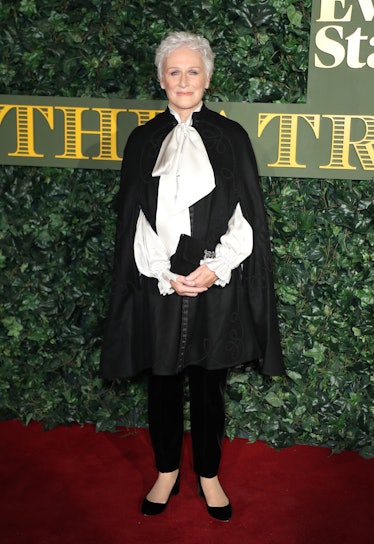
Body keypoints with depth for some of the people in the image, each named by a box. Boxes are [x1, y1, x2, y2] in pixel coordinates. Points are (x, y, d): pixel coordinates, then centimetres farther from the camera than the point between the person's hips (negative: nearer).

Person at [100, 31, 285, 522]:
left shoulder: (231, 137, 2)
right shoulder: (144, 140, 5)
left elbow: (246, 215, -1)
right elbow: (134, 218, 1)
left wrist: (214, 268, -13)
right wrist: (167, 276, -9)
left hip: (218, 285, -1)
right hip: (158, 286, 1)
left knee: (209, 383, 10)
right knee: (163, 382, 12)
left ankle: (209, 475, 29)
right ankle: (167, 471, 31)